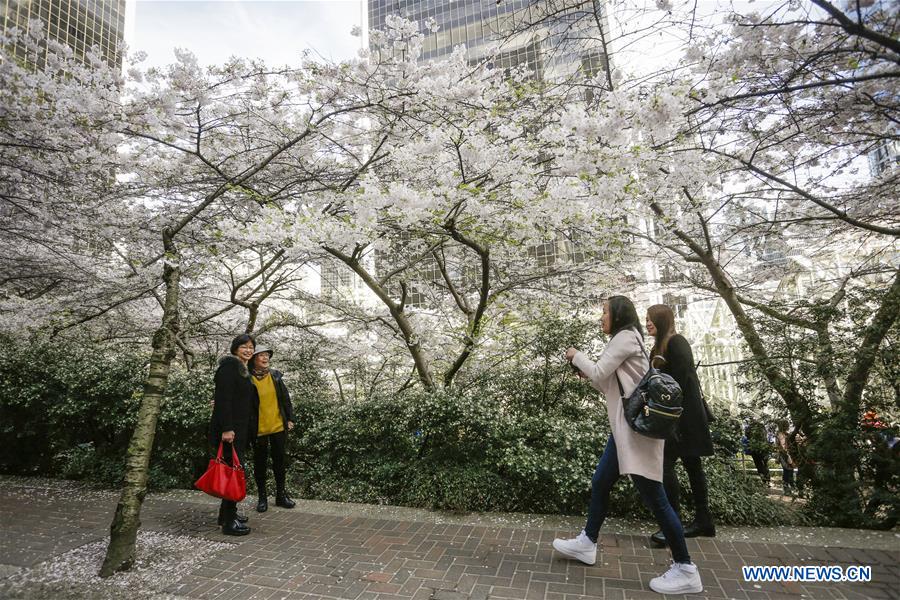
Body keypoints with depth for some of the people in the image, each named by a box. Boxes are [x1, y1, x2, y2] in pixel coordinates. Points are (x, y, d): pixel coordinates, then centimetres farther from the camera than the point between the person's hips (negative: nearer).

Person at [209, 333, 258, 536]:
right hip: (230, 428, -9)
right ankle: (229, 521, 2)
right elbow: (223, 397, -20)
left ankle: (227, 512, 27)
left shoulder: (243, 370, 17)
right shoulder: (229, 365, -11)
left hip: (241, 428, 9)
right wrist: (227, 428, -24)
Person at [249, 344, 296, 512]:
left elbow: (285, 398, 6)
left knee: (279, 460, 11)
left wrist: (290, 419, 4)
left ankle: (281, 495, 25)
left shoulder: (275, 375, 2)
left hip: (278, 426, 3)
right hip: (259, 428, -2)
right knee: (260, 463, 10)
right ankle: (262, 497, 24)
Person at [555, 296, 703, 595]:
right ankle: (587, 543, 29)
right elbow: (608, 386, 20)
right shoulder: (623, 341, 19)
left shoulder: (626, 337, -11)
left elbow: (599, 374, -14)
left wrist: (577, 357, 1)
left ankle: (685, 570, 7)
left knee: (653, 496, -5)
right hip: (625, 427, 11)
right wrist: (586, 372, 11)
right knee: (600, 484, 16)